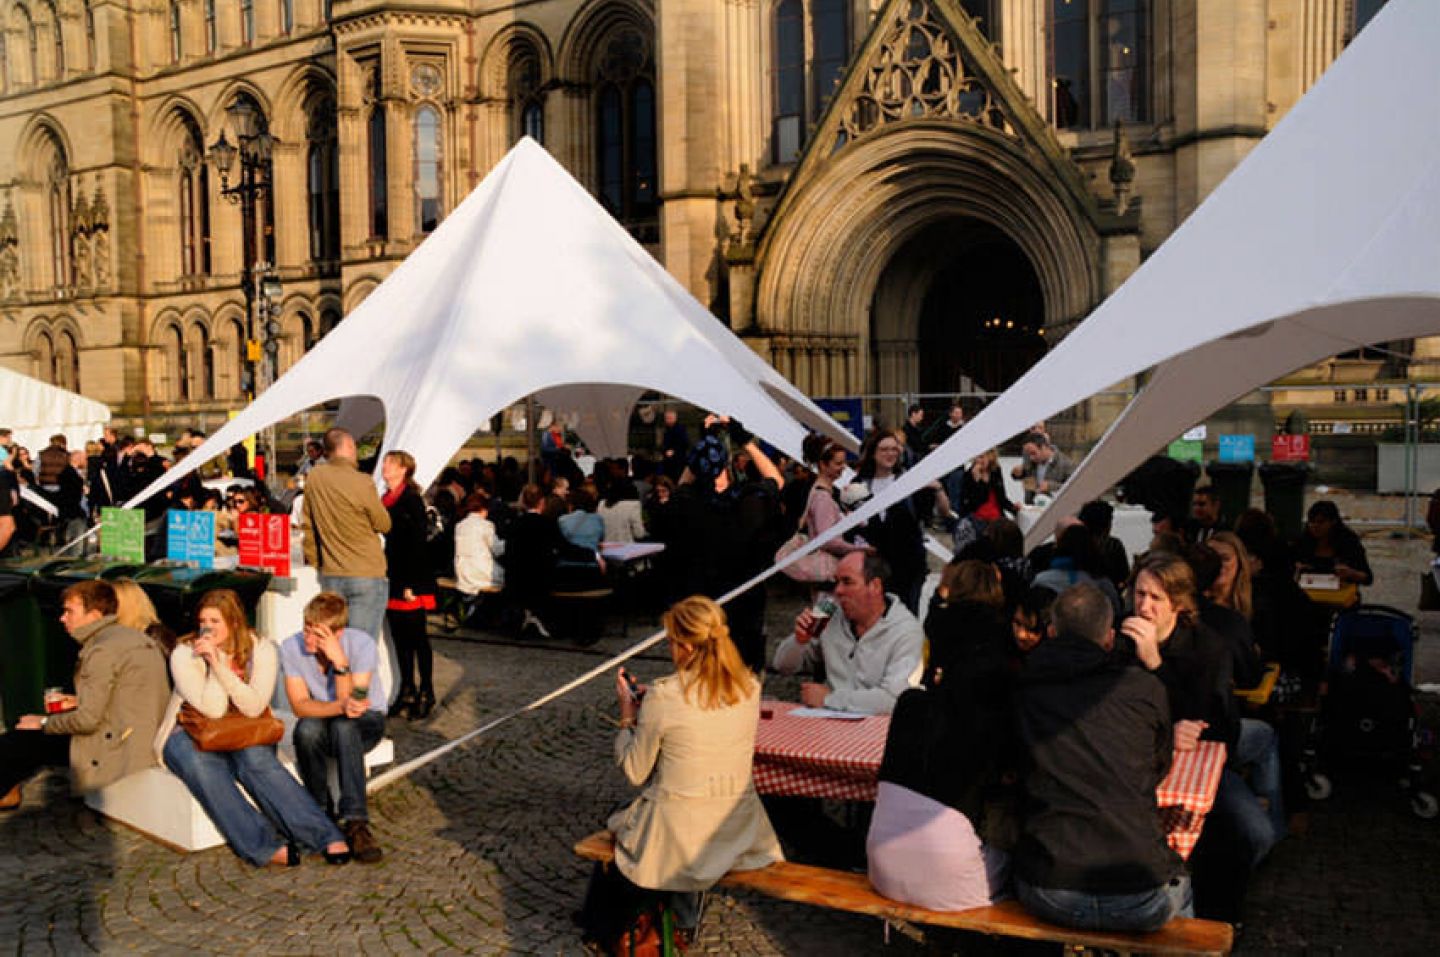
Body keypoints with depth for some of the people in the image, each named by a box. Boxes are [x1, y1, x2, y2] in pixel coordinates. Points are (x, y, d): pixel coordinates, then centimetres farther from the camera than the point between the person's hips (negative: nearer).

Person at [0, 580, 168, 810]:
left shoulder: (103, 650, -17)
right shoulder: (135, 637, 11)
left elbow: (88, 720, -19)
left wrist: (43, 722, -4)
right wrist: (82, 701, 16)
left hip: (117, 751, -10)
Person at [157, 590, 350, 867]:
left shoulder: (260, 649, -6)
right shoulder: (184, 655, -9)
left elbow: (253, 708, -18)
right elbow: (213, 710, -18)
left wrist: (219, 664, -23)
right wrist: (214, 660, -21)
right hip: (191, 733, 0)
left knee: (257, 760, -33)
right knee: (203, 766, -35)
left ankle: (327, 836, -41)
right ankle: (266, 847, -43)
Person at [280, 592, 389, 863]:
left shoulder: (362, 644, -23)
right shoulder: (292, 648, -16)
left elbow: (350, 704, -26)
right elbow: (300, 706, -18)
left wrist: (340, 662, -39)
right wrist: (340, 706, -37)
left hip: (366, 722, -2)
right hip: (321, 726, 2)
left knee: (343, 726, -36)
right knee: (307, 728, -33)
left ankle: (354, 823, -38)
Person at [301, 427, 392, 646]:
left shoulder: (314, 477, 1)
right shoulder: (362, 483, -14)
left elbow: (308, 525, 10)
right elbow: (384, 524, -1)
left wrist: (313, 563, 21)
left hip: (330, 577, 5)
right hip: (368, 576, -5)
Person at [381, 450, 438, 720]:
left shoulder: (412, 501, -11)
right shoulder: (387, 500, 13)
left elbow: (417, 544, -15)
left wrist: (411, 585, -19)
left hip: (411, 581, -8)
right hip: (393, 580, 8)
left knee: (417, 639, -3)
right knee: (400, 639, 10)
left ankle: (426, 695, 4)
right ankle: (407, 692, 18)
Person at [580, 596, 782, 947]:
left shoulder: (663, 697, -20)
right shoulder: (749, 688, -5)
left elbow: (635, 772, -8)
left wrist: (628, 716, 4)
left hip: (678, 842, -5)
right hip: (738, 834, 5)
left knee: (617, 823, 27)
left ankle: (604, 929, 44)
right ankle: (681, 916, 42)